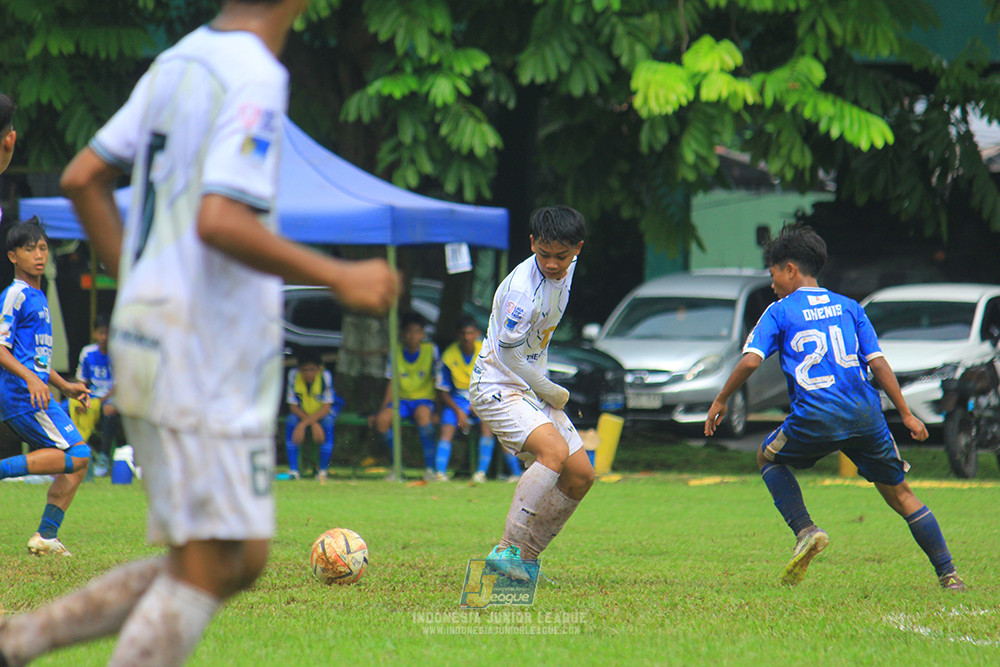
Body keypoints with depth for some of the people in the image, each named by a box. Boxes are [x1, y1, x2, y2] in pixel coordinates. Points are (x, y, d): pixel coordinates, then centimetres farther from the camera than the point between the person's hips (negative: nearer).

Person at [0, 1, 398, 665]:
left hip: (147, 341, 9)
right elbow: (219, 222, -26)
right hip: (210, 358, -9)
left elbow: (83, 178, 17)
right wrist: (340, 278, -20)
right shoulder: (254, 77, -15)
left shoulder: (177, 63, 12)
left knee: (244, 562, 13)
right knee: (208, 567, -4)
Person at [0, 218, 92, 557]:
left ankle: (46, 536, 4)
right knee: (76, 455, -17)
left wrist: (66, 386, 27)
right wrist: (30, 378, -27)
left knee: (78, 458, 6)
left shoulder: (38, 297, 22)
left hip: (36, 391, 10)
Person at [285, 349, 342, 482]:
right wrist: (314, 424, -30)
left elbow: (326, 408, -29)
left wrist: (304, 424, -39)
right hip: (302, 410, 2)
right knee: (291, 421, -28)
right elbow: (293, 406, -19)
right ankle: (293, 470, -24)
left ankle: (324, 470, -20)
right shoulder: (293, 375, -25)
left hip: (325, 410, -2)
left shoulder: (325, 375, -30)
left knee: (327, 421, -33)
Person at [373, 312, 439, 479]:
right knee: (382, 419, -27)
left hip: (424, 398, -3)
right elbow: (392, 384, 5)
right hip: (402, 399, 3)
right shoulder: (395, 352, 1)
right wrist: (383, 408, -6)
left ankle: (429, 467, -32)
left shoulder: (431, 350, -4)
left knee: (423, 414, -38)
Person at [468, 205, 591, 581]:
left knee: (581, 476, 3)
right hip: (497, 387, -9)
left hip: (535, 388, 9)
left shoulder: (567, 269, 3)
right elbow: (507, 353, -19)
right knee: (555, 451, -30)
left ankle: (527, 559, 12)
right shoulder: (523, 288, -24)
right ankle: (509, 549, -31)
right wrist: (552, 392, -8)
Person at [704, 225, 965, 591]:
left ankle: (805, 530, 3)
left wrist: (720, 401, 8)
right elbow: (877, 362, 9)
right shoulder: (848, 307, 16)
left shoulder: (779, 312, 6)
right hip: (866, 414, 3)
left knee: (768, 457, 25)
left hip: (815, 416, -3)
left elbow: (750, 360, -5)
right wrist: (906, 414, 11)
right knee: (900, 493, 13)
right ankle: (948, 573, 5)